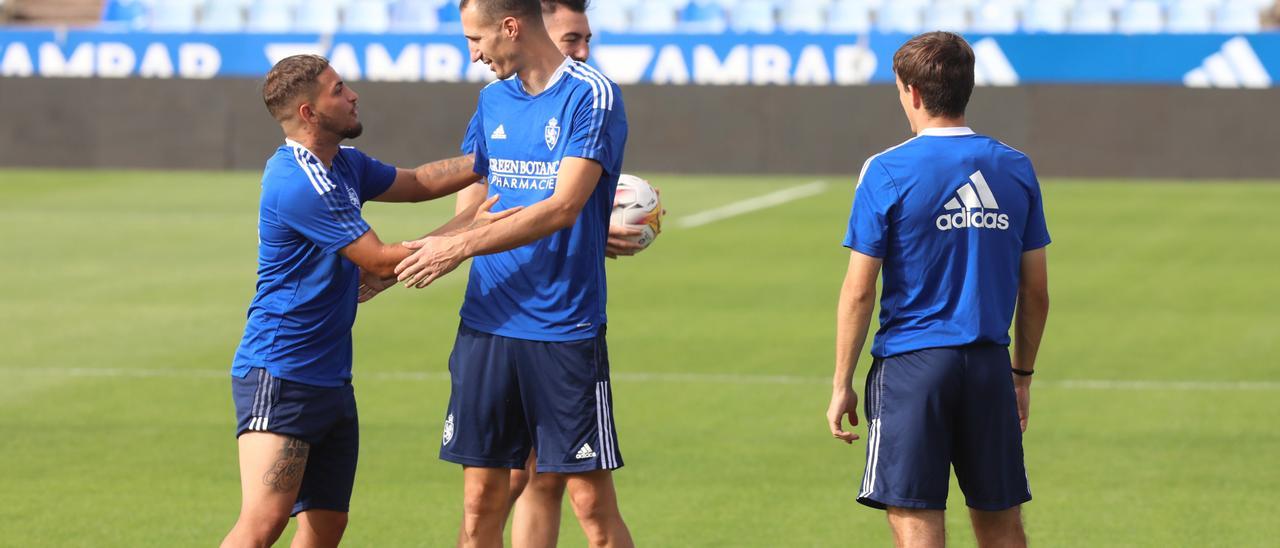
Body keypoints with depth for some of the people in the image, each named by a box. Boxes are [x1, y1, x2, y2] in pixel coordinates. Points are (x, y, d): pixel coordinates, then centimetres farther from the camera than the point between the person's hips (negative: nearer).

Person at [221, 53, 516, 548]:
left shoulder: (343, 165, 12)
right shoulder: (298, 183, -19)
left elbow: (417, 182, 29)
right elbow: (383, 262, -16)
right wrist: (469, 228, -8)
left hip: (330, 377, 10)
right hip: (279, 376, -10)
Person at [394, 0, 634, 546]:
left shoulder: (592, 96, -10)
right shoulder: (492, 100, 12)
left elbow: (562, 208, -19)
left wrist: (463, 245, -20)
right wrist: (390, 268, 20)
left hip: (566, 331, -6)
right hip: (486, 325, 6)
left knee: (593, 503, -4)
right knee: (480, 500, 5)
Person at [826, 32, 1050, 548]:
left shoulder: (887, 172, -7)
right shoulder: (1015, 169, 5)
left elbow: (859, 291, -7)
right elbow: (1036, 290, 9)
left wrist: (842, 384, 0)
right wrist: (1022, 375, 19)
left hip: (911, 368, -4)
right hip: (990, 368, 4)